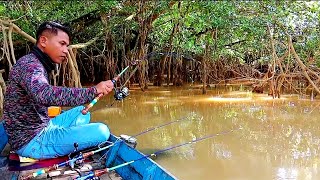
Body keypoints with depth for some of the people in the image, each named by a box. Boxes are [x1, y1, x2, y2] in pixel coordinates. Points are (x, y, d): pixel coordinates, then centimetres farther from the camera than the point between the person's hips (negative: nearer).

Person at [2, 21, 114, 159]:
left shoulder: (38, 65, 13)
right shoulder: (29, 64, -19)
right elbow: (45, 95, -39)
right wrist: (93, 91, -37)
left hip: (41, 128, 10)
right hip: (31, 141, -10)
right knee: (101, 131, -21)